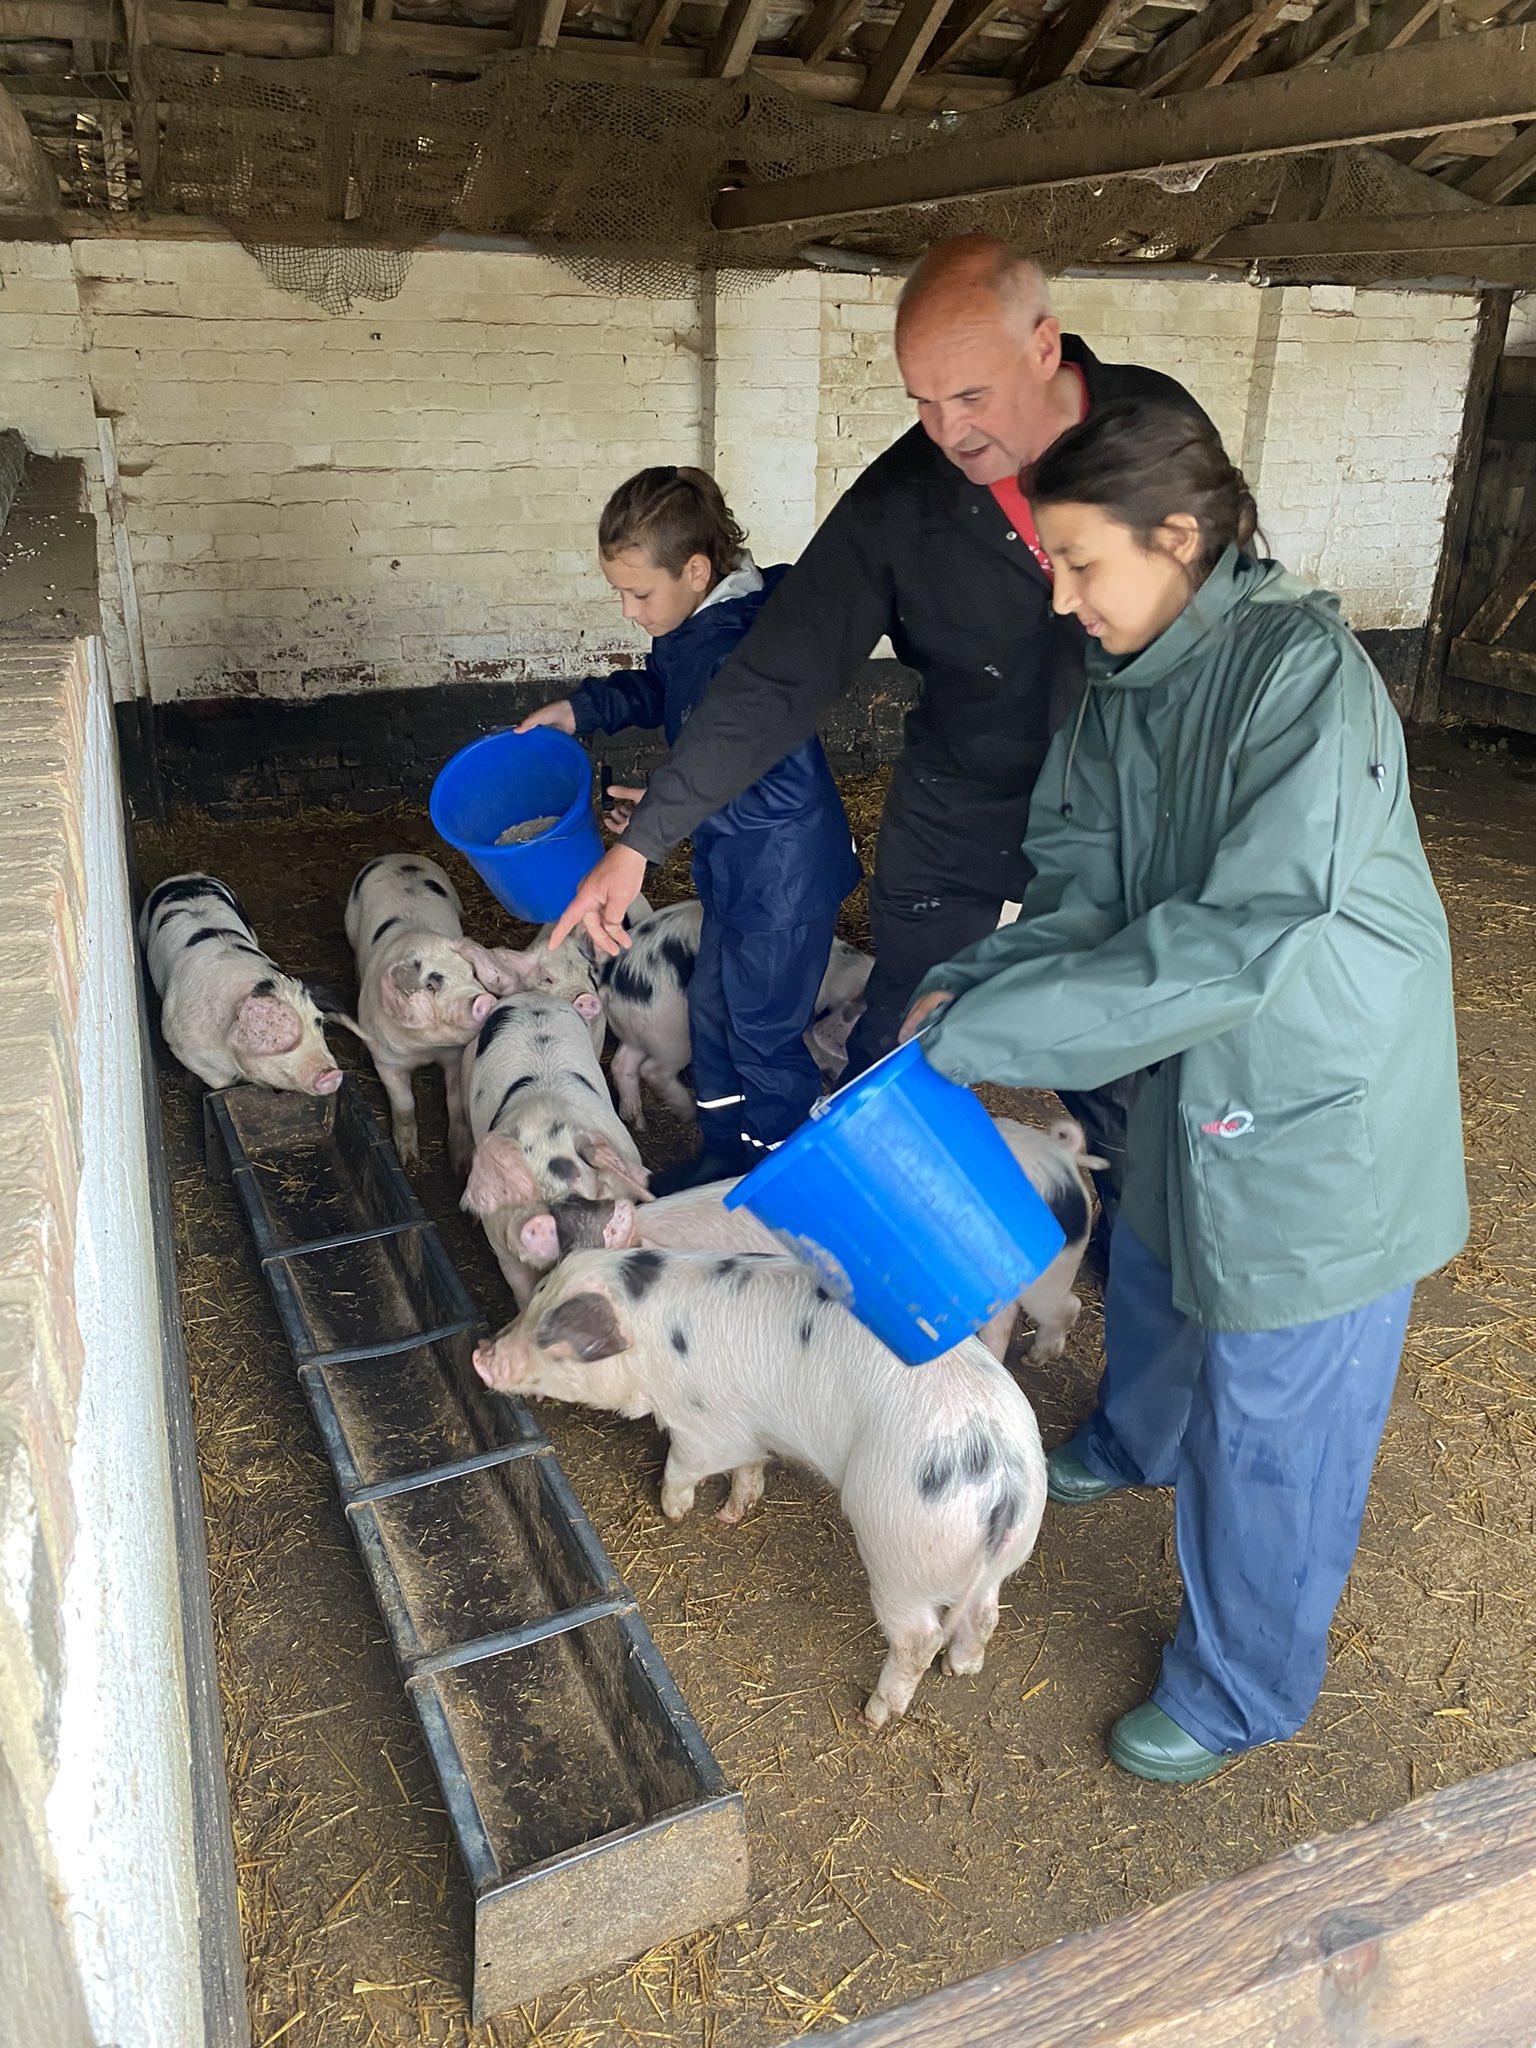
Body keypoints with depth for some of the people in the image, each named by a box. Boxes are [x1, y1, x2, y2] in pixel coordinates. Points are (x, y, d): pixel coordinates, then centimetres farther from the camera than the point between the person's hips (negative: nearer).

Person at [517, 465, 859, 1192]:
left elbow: (788, 787, -30)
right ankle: (725, 1154, 40)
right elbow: (658, 690, 21)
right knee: (712, 1009, 22)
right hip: (737, 870, 10)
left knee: (762, 1033, 5)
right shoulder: (692, 627, 0)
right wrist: (581, 708, 6)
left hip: (785, 879, -10)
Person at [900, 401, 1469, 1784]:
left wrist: (987, 1027, -31)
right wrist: (961, 989, -21)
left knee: (1271, 1417, 7)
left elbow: (1249, 931, -32)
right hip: (1196, 1074, 8)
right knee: (1154, 1278, 31)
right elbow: (1084, 892, -2)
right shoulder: (1122, 683, -2)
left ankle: (1243, 1690, 33)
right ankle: (1134, 1449, 64)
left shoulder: (1305, 670, -26)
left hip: (1320, 1098, -8)